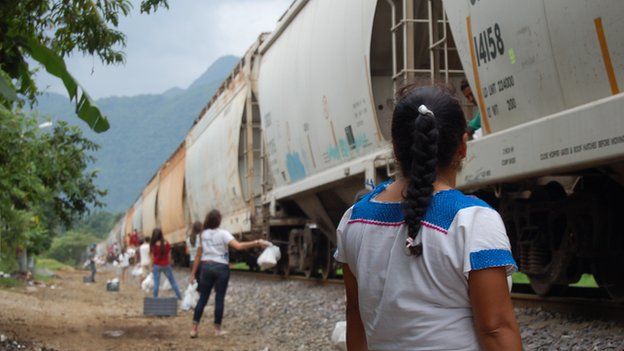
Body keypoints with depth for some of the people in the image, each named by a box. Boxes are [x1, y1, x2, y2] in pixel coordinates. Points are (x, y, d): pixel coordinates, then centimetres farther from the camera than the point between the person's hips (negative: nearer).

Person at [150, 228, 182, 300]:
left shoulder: (153, 245, -10)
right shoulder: (167, 244, -3)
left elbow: (152, 257, -7)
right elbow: (169, 255, 3)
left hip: (157, 266, -2)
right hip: (166, 265, 3)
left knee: (156, 283, 4)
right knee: (173, 282, 13)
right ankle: (179, 296, 17)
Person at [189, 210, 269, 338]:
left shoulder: (203, 234, 5)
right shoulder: (223, 234, -9)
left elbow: (198, 255, 6)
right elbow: (238, 246, -24)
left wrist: (193, 273, 10)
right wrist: (256, 243, -25)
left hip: (206, 267, 4)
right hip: (221, 268, -3)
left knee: (202, 298, 6)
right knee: (219, 298, 6)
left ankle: (194, 328, 1)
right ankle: (217, 328, 12)